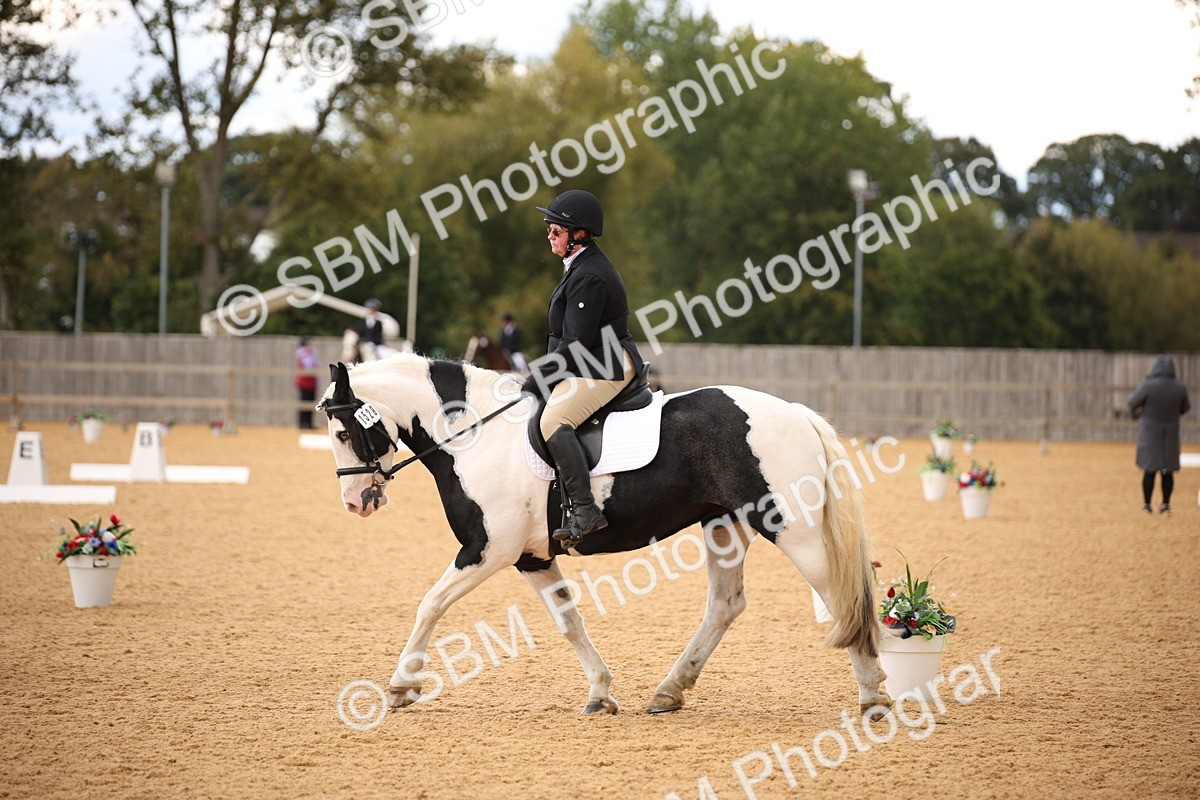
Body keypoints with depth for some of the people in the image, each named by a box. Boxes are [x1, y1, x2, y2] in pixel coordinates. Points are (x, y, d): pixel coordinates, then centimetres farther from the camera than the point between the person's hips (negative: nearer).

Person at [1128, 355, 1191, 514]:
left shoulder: (1147, 386, -19)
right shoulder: (1180, 388, -9)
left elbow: (1133, 402, -7)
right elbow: (1185, 408, 6)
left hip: (1150, 431, -2)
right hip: (1171, 433, 2)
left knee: (1149, 469, 7)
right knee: (1168, 470, 9)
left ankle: (1146, 504, 9)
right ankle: (1165, 505, 11)